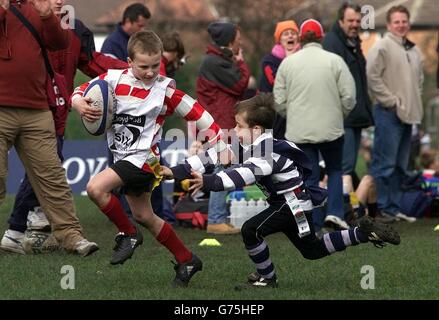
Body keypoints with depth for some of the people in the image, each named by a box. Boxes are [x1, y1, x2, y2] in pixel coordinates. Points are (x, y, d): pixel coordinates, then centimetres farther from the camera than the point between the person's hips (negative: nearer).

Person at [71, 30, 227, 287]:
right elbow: (81, 91, 4)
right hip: (124, 157, 7)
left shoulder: (165, 90, -13)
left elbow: (198, 113, -7)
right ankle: (187, 260, 32)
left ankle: (129, 234, -2)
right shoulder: (115, 78, -3)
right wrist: (79, 104, -19)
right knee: (144, 216, 17)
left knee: (96, 188, -24)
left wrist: (220, 145, -10)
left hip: (143, 157, -7)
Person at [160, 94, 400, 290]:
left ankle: (267, 278, -3)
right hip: (286, 202, 10)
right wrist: (177, 172, -10)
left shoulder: (268, 151, -27)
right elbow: (216, 156, -3)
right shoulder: (248, 146, 0)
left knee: (251, 230, -20)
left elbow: (244, 174, -44)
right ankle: (364, 232, 27)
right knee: (312, 250, 21)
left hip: (295, 202, -10)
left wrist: (208, 182, -53)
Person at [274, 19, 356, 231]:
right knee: (334, 169, 17)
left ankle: (314, 226, 5)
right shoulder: (334, 61, -4)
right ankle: (334, 212, 1)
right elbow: (348, 96, -5)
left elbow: (279, 101, 2)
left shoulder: (288, 63, 1)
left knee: (309, 176, 6)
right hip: (330, 127, -1)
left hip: (299, 131, 1)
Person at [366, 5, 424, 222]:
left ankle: (394, 207, 18)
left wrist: (415, 102, 13)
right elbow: (373, 77, -15)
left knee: (400, 166, 12)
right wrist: (392, 101, -14)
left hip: (408, 114, 8)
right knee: (385, 164, -8)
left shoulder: (414, 51, 16)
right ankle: (380, 208, -4)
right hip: (389, 113, -8)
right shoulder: (382, 47, -9)